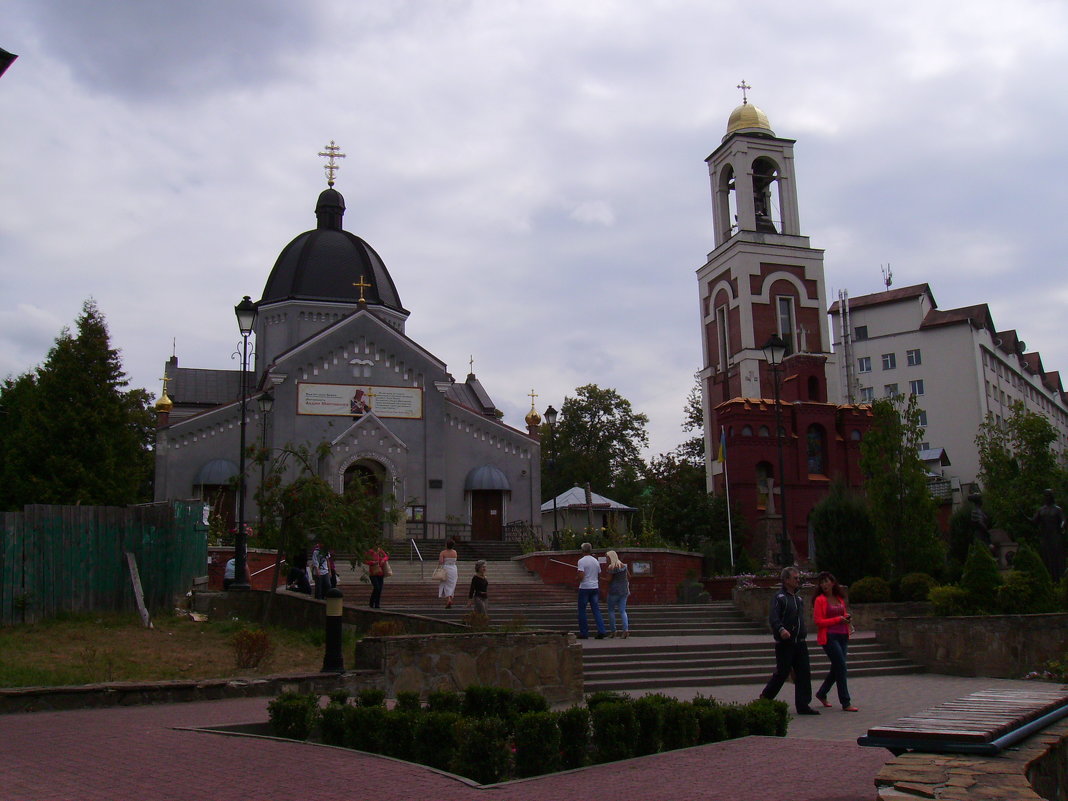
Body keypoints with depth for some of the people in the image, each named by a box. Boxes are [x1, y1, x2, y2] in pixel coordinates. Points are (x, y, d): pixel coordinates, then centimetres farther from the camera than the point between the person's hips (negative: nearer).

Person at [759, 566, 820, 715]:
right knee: (782, 673, -1)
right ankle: (764, 698, 17)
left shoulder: (798, 597, 17)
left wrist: (802, 636, 19)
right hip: (784, 643, -7)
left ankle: (803, 705, 7)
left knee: (804, 673, 2)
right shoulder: (779, 597, -9)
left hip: (800, 643, 7)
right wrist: (781, 629, -39)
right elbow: (773, 618, -21)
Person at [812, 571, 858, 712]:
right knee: (841, 667, -10)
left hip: (842, 636, 7)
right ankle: (845, 703, -5)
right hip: (829, 637, -7)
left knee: (836, 668, 13)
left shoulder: (840, 598, 13)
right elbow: (818, 621, -11)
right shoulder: (820, 600, -6)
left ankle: (821, 694, 31)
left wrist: (847, 618, 2)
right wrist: (838, 619, -14)